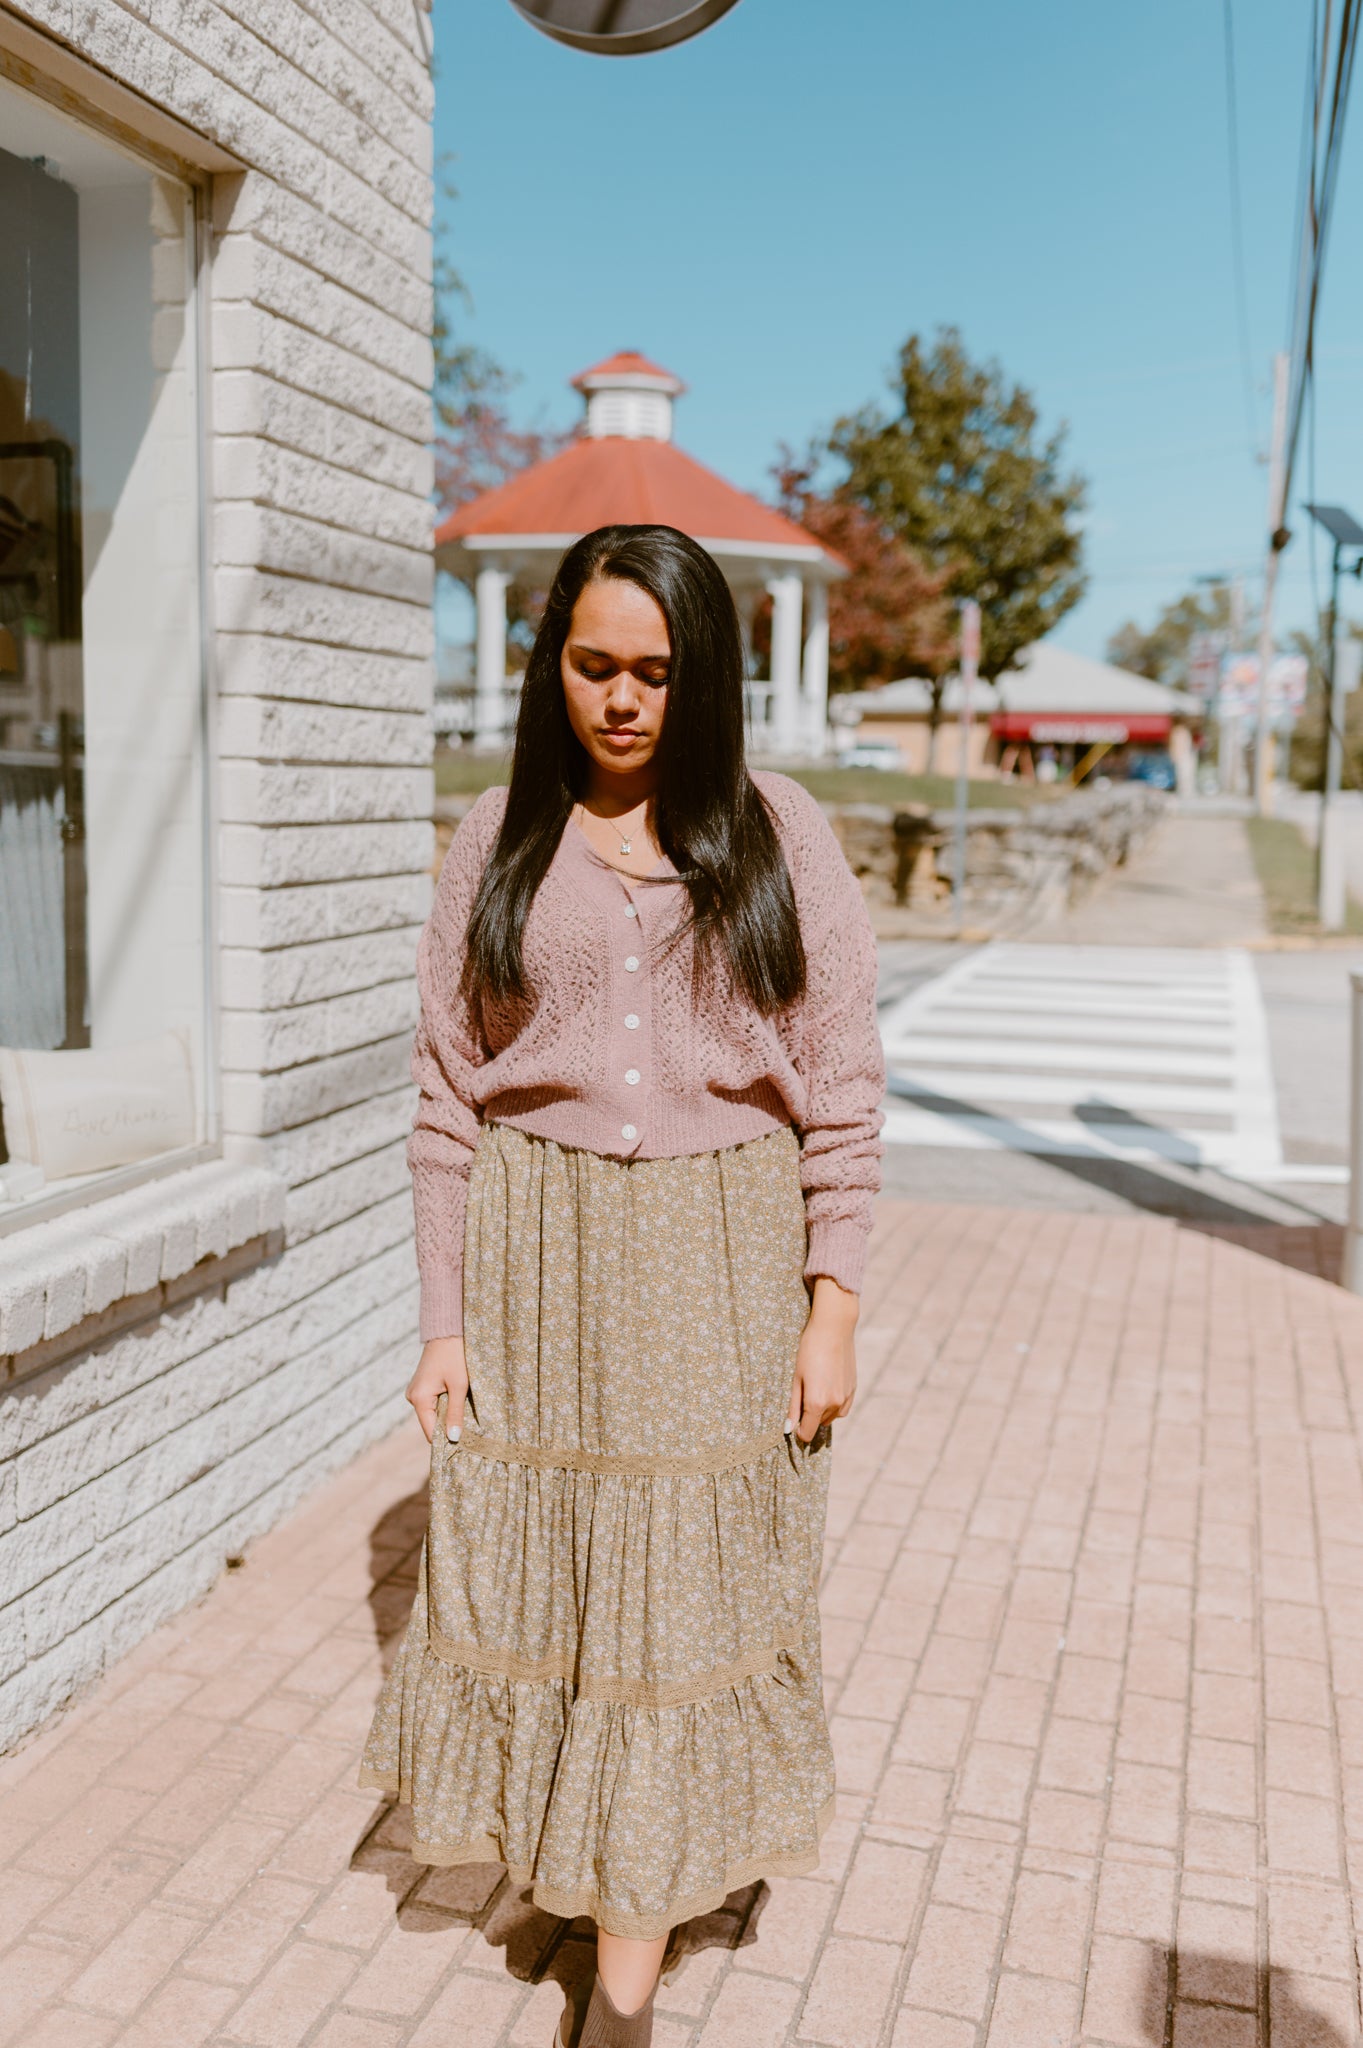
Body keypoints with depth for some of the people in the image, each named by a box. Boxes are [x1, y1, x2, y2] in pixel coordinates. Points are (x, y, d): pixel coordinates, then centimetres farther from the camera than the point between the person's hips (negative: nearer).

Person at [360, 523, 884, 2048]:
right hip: (537, 1256, 1)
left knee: (683, 1599, 6)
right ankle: (575, 1852, 43)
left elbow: (841, 1088, 0)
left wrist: (831, 1307, -4)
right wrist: (443, 1320, -1)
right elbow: (446, 1098, 2)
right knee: (535, 1581, 12)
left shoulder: (780, 837, -1)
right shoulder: (498, 844, 2)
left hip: (720, 1262, -1)